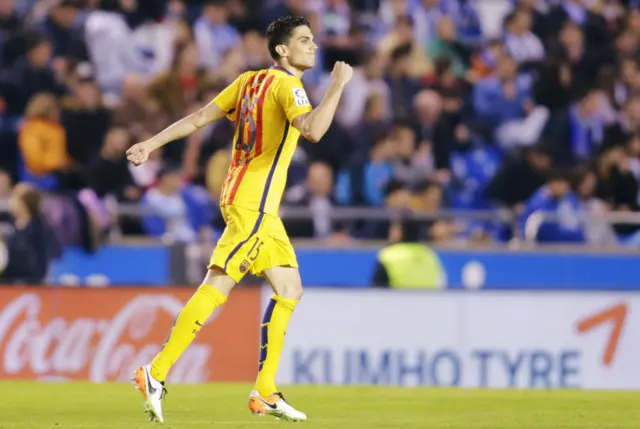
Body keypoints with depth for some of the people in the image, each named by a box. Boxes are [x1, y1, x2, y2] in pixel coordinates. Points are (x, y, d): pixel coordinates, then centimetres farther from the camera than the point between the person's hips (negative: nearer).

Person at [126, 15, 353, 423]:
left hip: (262, 210, 10)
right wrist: (338, 84, -21)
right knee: (217, 287, -12)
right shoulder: (286, 85, -12)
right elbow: (312, 130, -30)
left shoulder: (250, 81, 14)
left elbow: (199, 117, 13)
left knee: (290, 291, 10)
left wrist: (152, 144, 18)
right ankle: (157, 374, -13)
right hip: (252, 204, -10)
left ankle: (266, 393, 10)